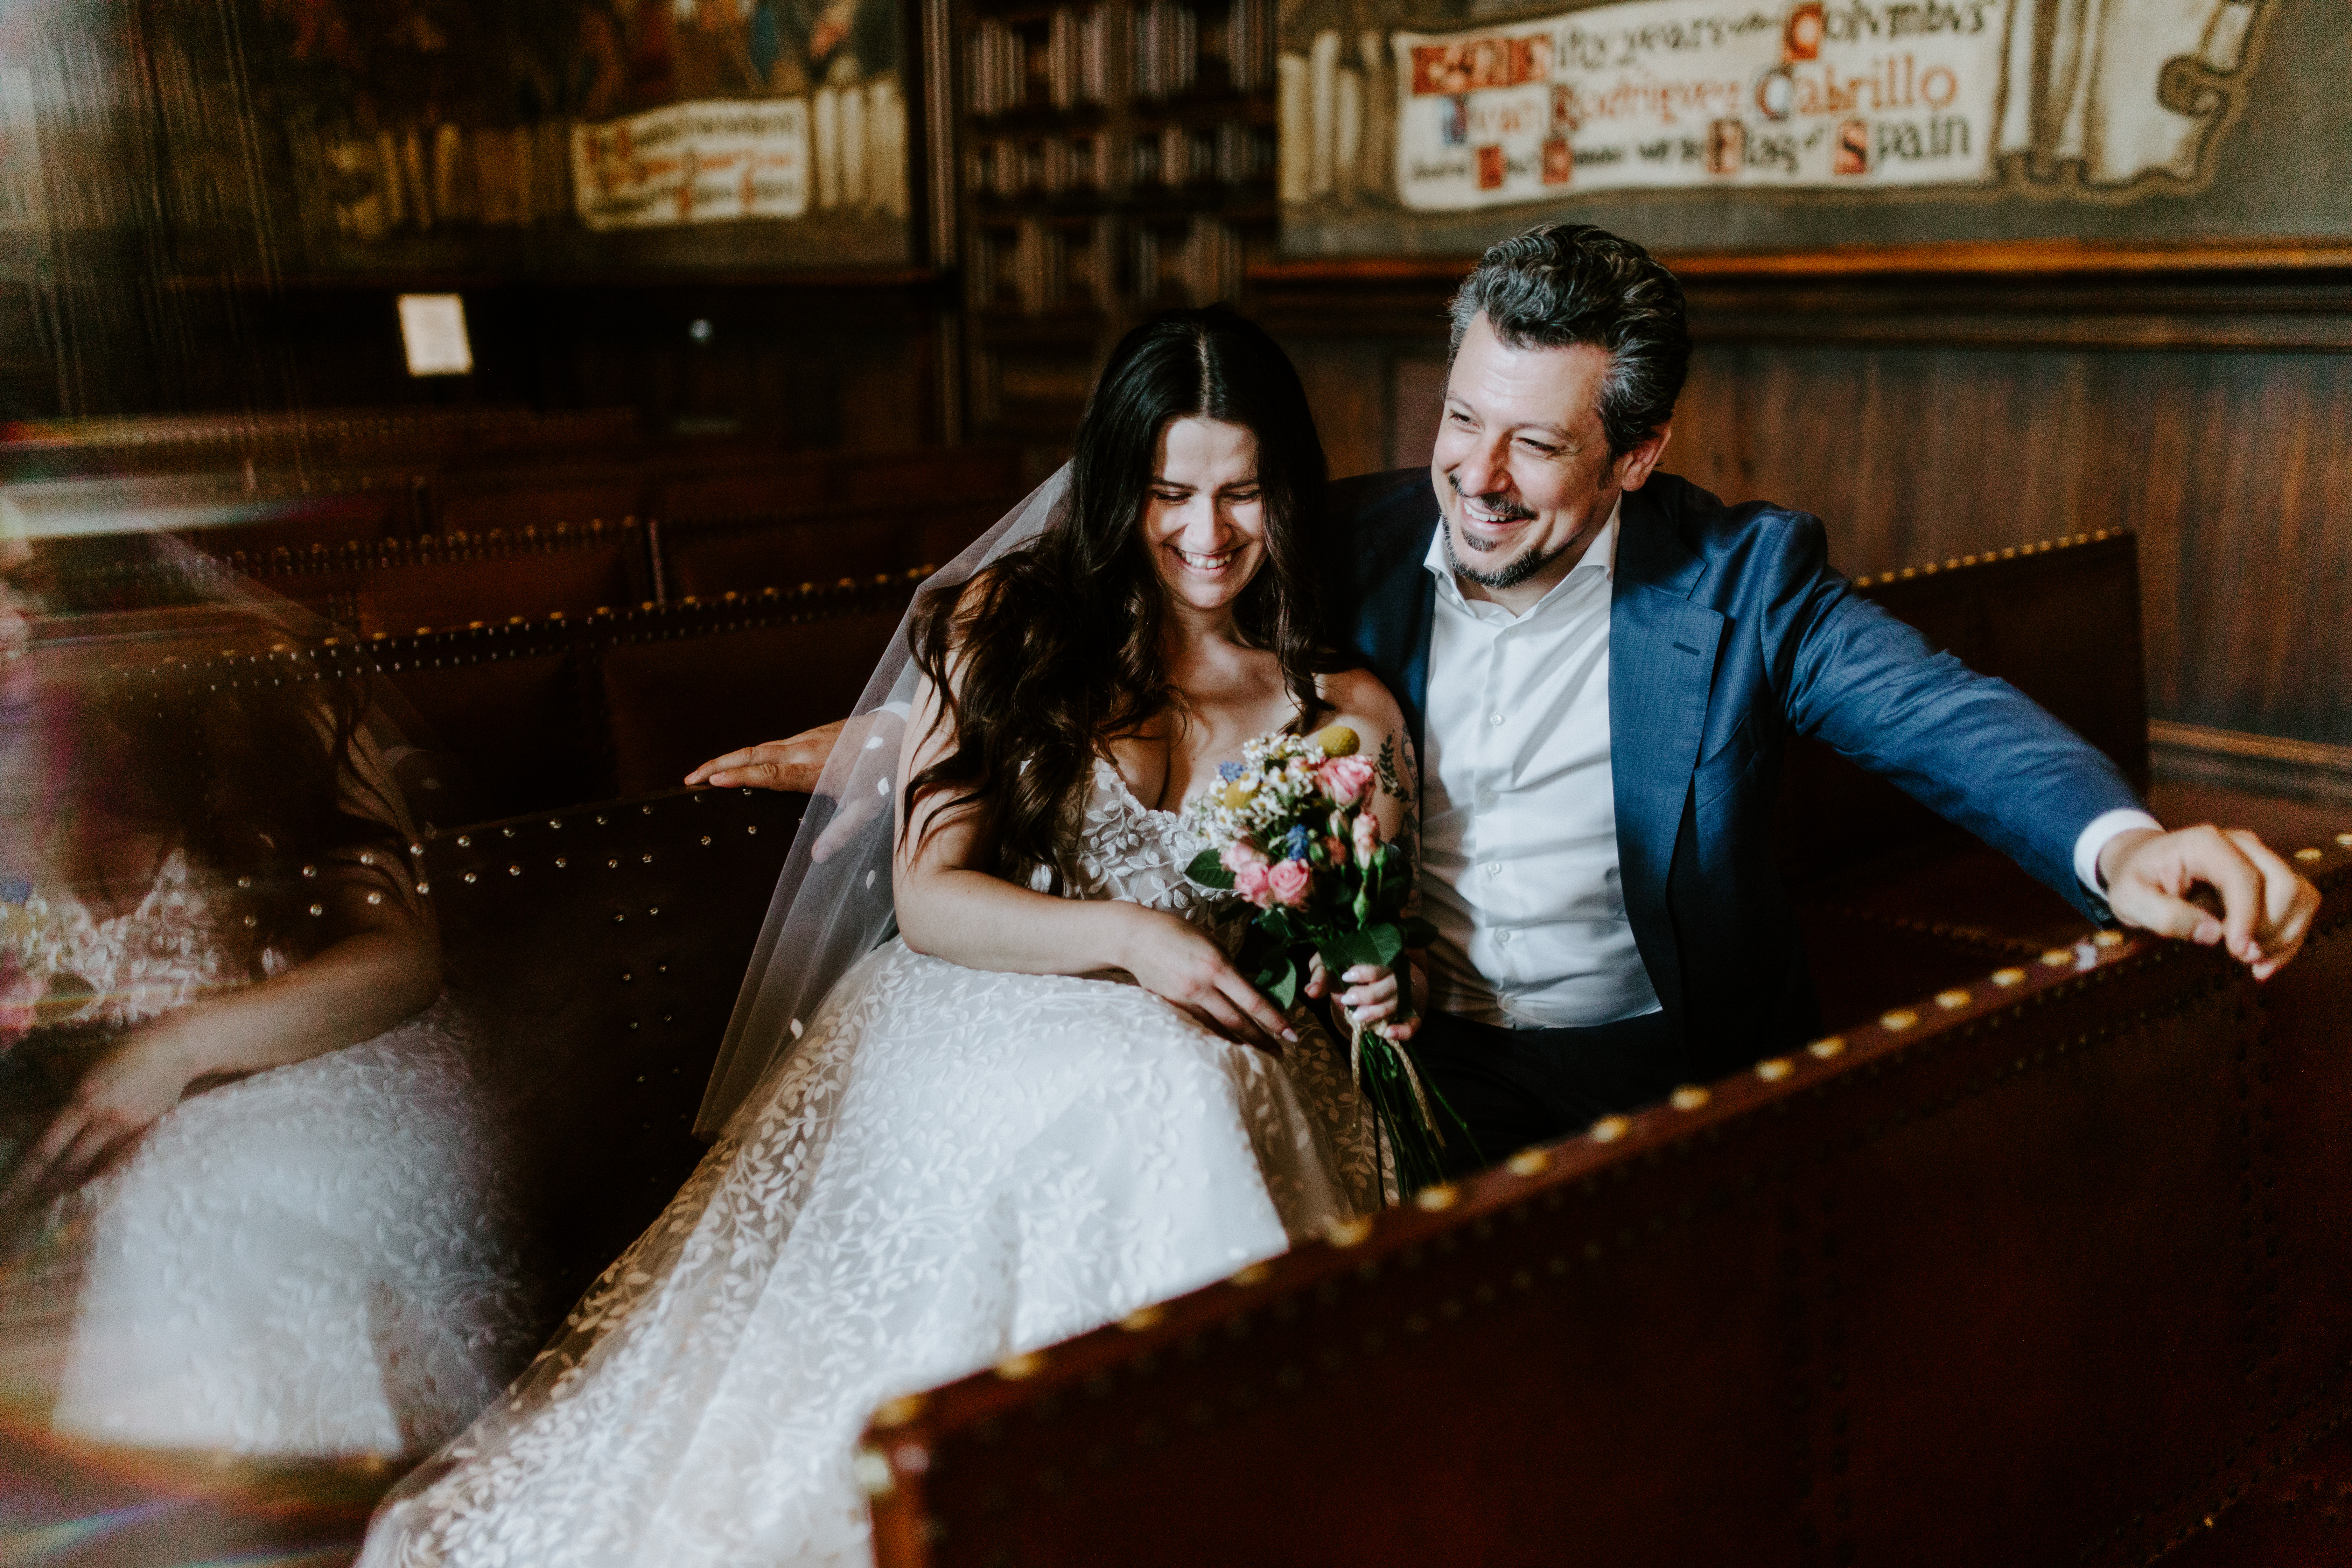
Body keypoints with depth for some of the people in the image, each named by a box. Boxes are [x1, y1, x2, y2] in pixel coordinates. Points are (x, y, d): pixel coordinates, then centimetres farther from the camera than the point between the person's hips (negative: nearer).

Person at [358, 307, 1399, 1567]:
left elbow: (1376, 945, 18)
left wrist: (1375, 991, -8)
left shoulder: (1346, 712, 12)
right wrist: (1124, 936, -14)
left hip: (1225, 1063, 2)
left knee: (1180, 1099, -36)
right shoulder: (1008, 626, 8)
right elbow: (930, 897, 1)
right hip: (989, 1026, -1)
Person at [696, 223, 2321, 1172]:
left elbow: (1948, 716, -14)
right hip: (1414, 1061, 2)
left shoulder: (1739, 579, -6)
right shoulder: (1361, 546, 1)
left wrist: (2118, 840, -36)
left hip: (1658, 1069, -2)